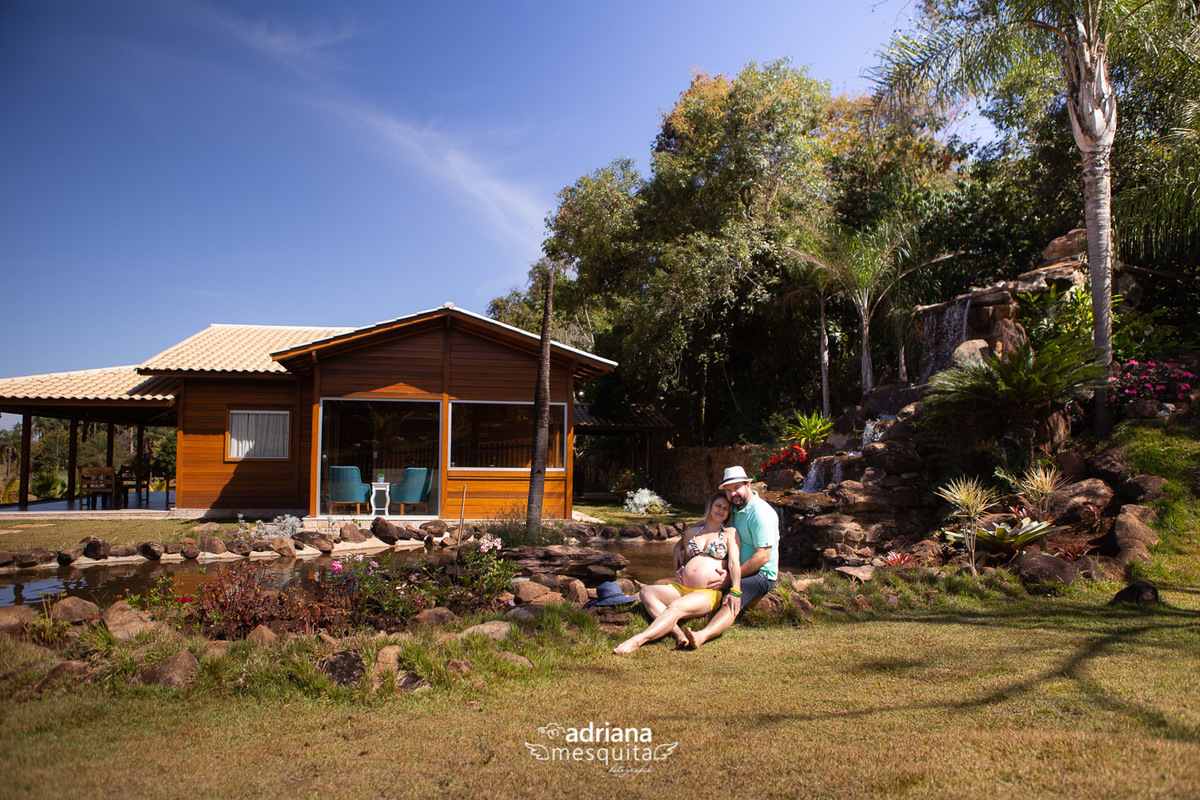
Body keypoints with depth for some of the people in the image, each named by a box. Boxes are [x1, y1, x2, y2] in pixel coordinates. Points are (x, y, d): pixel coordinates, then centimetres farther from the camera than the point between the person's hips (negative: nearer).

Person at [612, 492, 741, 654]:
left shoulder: (730, 533, 7)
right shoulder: (692, 531, 21)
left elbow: (734, 562, -6)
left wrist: (735, 591, -20)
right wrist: (679, 571, 7)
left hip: (708, 593, -7)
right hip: (681, 588, 7)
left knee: (675, 607, -34)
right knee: (646, 592, -16)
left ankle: (637, 640, -49)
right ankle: (676, 631, -37)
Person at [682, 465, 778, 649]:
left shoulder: (760, 513, -18)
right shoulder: (734, 508, 10)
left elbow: (763, 556, -23)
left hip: (761, 574, -11)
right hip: (736, 570, 11)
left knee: (732, 602, -35)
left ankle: (703, 635, -61)